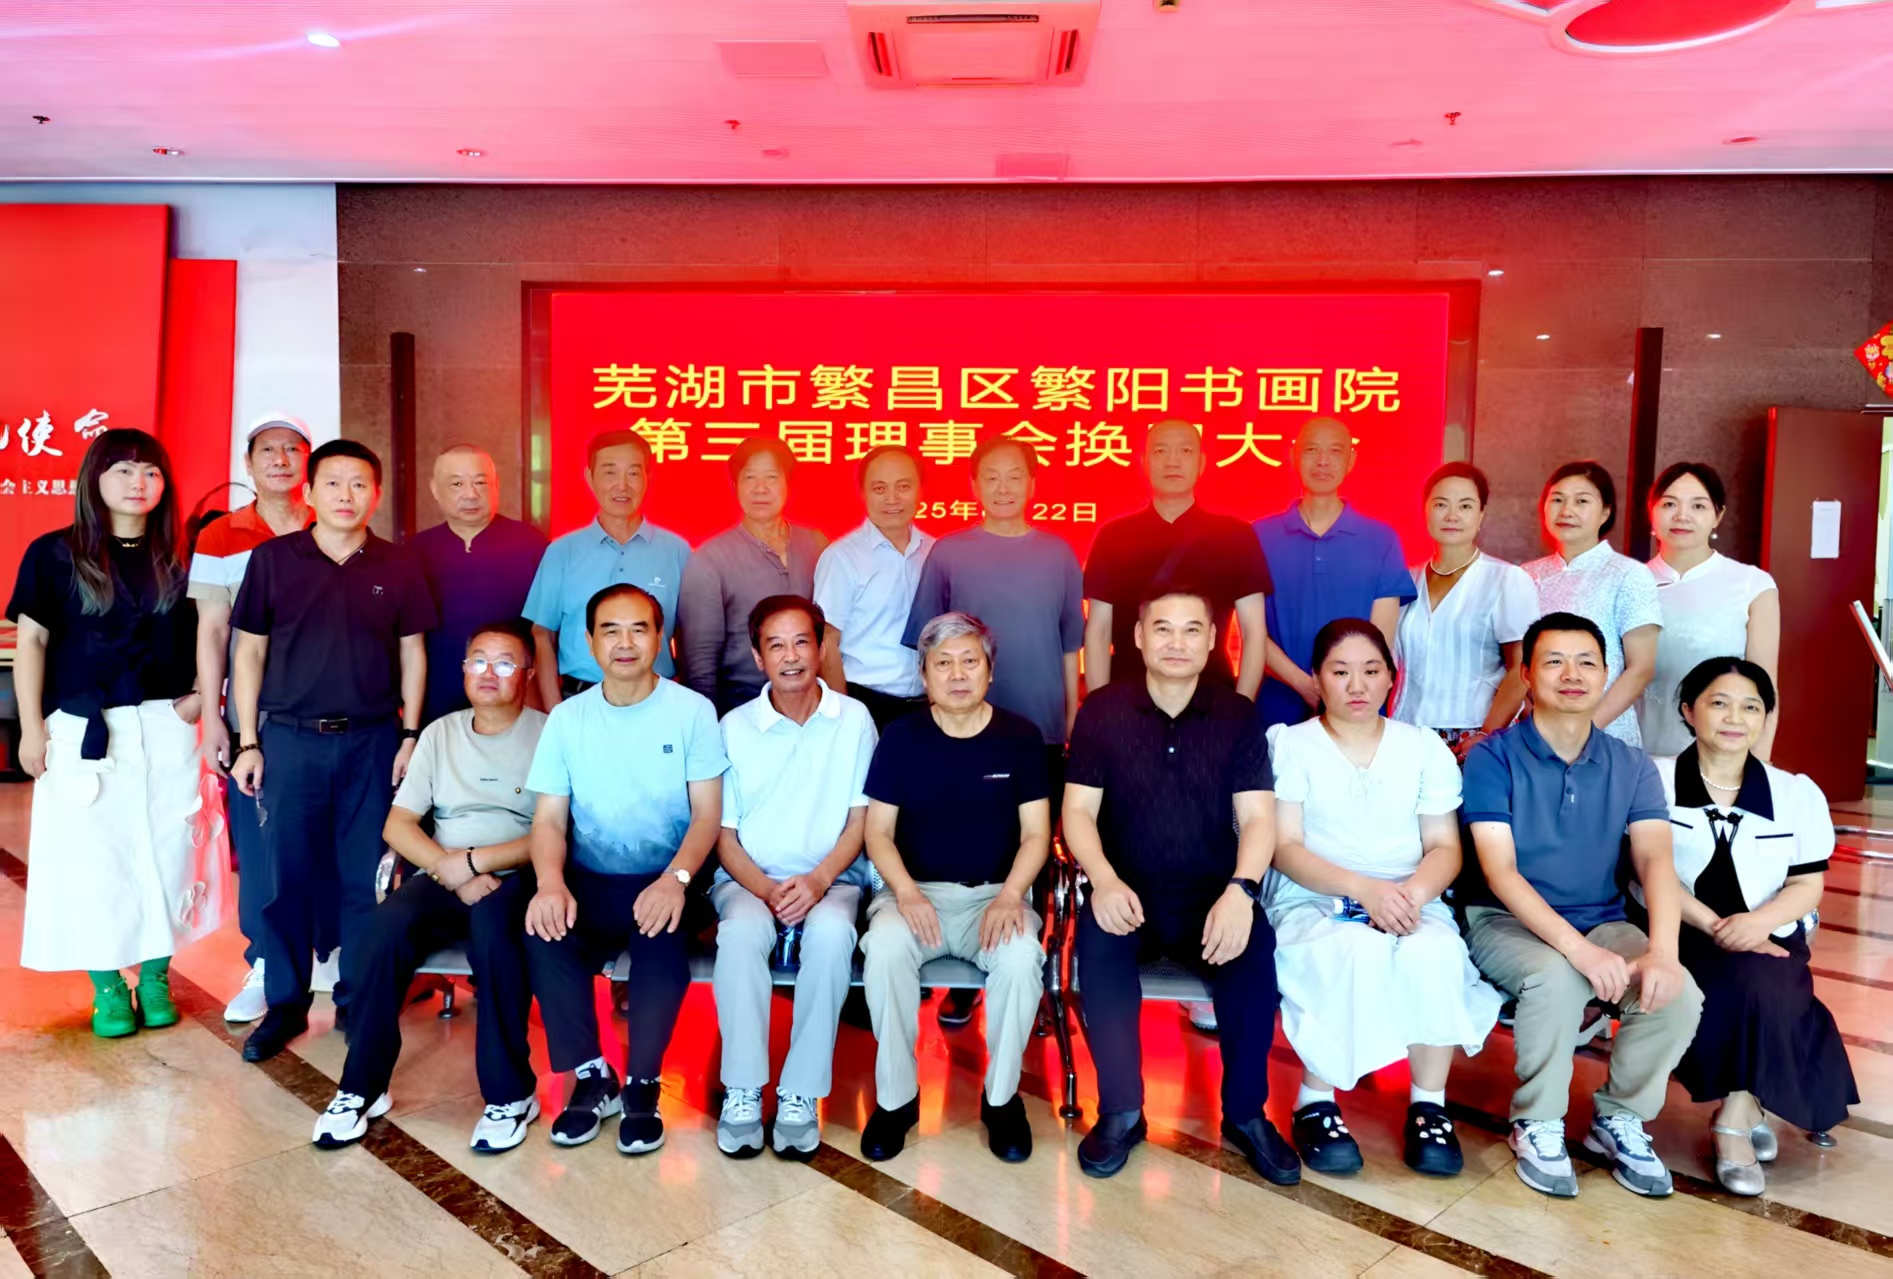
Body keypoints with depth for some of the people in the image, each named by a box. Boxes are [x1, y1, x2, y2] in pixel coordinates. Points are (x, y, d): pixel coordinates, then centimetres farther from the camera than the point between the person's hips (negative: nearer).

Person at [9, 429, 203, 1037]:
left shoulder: (179, 559, 5)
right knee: (92, 861, 3)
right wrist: (31, 726, -3)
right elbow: (31, 642, 1)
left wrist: (203, 695, -3)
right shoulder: (55, 553, 0)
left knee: (164, 855, 5)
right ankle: (107, 988, 15)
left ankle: (155, 980, 17)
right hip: (84, 732, -1)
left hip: (165, 730, 2)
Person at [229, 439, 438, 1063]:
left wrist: (410, 737, 1)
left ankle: (359, 1001, 20)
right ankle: (284, 1004, 19)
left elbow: (412, 654, 7)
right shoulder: (272, 559, 2)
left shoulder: (397, 567, 3)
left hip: (372, 739, 0)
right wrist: (248, 743, 0)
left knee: (366, 877, 6)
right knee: (286, 875, 5)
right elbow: (249, 651, 4)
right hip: (289, 737, 0)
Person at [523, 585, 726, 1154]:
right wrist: (551, 881, -19)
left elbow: (707, 814, -5)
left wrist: (675, 878, -24)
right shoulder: (566, 718, 6)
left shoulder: (692, 711, -1)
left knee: (662, 936, -33)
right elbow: (549, 817, 3)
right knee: (544, 933, -27)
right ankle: (591, 1077, -4)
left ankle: (642, 1084, -8)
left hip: (664, 882, -2)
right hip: (589, 883, 2)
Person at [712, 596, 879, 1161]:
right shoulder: (735, 726, 2)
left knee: (832, 933, -34)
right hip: (749, 879, 1)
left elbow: (860, 820, 2)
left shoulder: (853, 718, 2)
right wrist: (765, 888, -15)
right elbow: (723, 833, 2)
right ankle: (741, 1092, -20)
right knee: (740, 930, -33)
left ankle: (801, 1094, -21)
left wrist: (818, 880, -14)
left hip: (830, 877, 0)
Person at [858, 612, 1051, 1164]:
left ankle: (1001, 1097, -6)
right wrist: (906, 892, -17)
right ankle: (896, 1096, -10)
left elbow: (1036, 834, 1)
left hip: (995, 892, 0)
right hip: (915, 890, 0)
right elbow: (878, 832, 1)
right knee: (883, 949, -32)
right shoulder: (901, 737, 1)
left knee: (1022, 957, -32)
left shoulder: (1019, 736, 1)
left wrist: (1010, 895, -16)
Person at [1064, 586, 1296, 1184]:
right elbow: (1078, 810, -2)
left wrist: (1241, 888, -23)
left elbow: (1257, 817, -4)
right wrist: (1104, 879, -21)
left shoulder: (1236, 714, 3)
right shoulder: (1102, 710, 1)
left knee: (1254, 946, -29)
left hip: (1211, 894, 1)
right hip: (1128, 891, 0)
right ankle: (1120, 1112, -13)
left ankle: (1246, 1114, -7)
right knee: (1098, 940, -32)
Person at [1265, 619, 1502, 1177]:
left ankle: (1428, 1104, -12)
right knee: (1359, 951, -35)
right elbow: (1285, 848, -6)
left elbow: (1445, 847, 6)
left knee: (1435, 953, -31)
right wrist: (1363, 888, -21)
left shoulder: (1424, 748, 12)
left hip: (1409, 901, 2)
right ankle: (1316, 1102, -17)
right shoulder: (1290, 745, 3)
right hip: (1312, 902, -2)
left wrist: (1414, 891, -17)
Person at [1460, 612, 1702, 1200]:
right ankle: (1538, 1124, -8)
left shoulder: (1632, 768, 4)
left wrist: (1662, 949, -30)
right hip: (1507, 921, -4)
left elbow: (1655, 859, -11)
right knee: (1557, 979, -35)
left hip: (1604, 924, 4)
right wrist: (1579, 949, -29)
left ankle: (1620, 1119, 4)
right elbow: (1500, 872, -16)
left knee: (1679, 994, -23)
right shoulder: (1492, 758, -8)